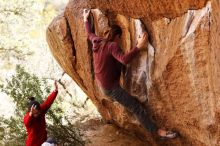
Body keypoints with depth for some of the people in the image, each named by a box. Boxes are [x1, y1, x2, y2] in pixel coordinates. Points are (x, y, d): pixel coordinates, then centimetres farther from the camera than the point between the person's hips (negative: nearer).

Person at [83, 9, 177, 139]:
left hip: (102, 84, 10)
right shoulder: (112, 46, -24)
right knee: (136, 107, -8)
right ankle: (157, 131, -8)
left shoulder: (97, 41, 1)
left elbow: (89, 33, 24)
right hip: (111, 87, -10)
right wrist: (139, 47, -44)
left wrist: (86, 19, 39)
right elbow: (124, 59, -42)